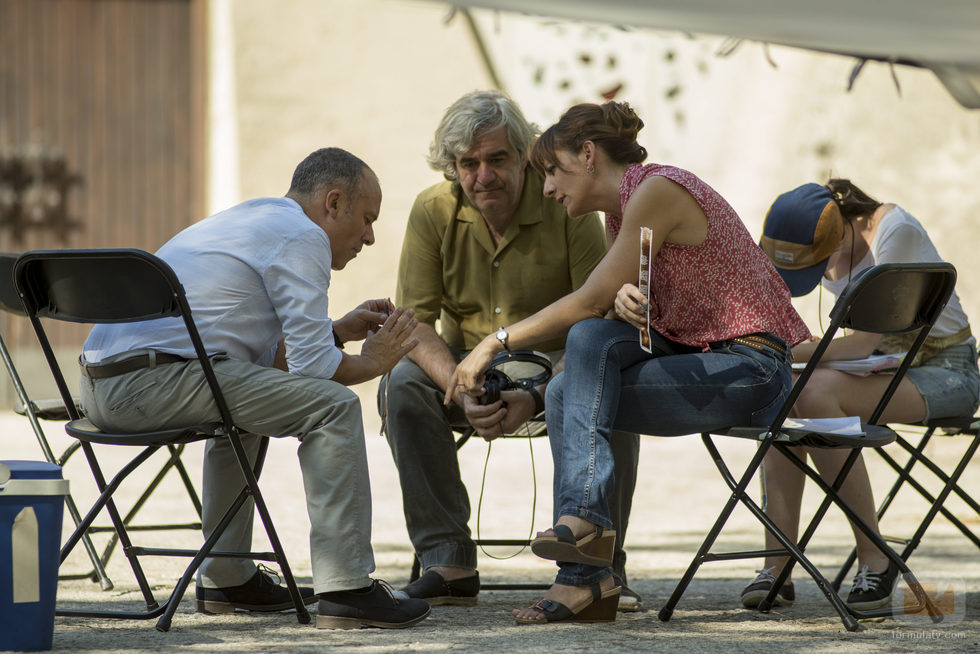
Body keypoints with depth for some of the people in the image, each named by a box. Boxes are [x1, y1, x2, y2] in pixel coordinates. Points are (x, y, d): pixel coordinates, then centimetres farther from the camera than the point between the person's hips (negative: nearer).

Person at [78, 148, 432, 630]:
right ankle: (345, 589, -13)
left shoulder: (252, 218, 27)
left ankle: (225, 580, 33)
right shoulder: (301, 236, -4)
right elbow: (312, 365, -9)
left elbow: (263, 349, 32)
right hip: (155, 379, -10)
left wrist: (340, 331, 31)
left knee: (242, 405, 35)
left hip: (103, 383, 10)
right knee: (333, 405, -10)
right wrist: (372, 361, 9)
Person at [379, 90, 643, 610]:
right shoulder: (433, 211, -8)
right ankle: (447, 561, -24)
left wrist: (537, 397, -33)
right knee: (401, 384, -28)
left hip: (556, 363, -2)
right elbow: (415, 321, -10)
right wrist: (463, 392, -30)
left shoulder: (567, 207, -15)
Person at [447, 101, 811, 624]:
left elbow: (588, 301, -16)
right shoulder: (623, 208, 14)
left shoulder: (656, 191, -15)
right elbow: (607, 306, 6)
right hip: (697, 357, 9)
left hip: (746, 370, -9)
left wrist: (495, 342, -8)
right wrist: (623, 298, -19)